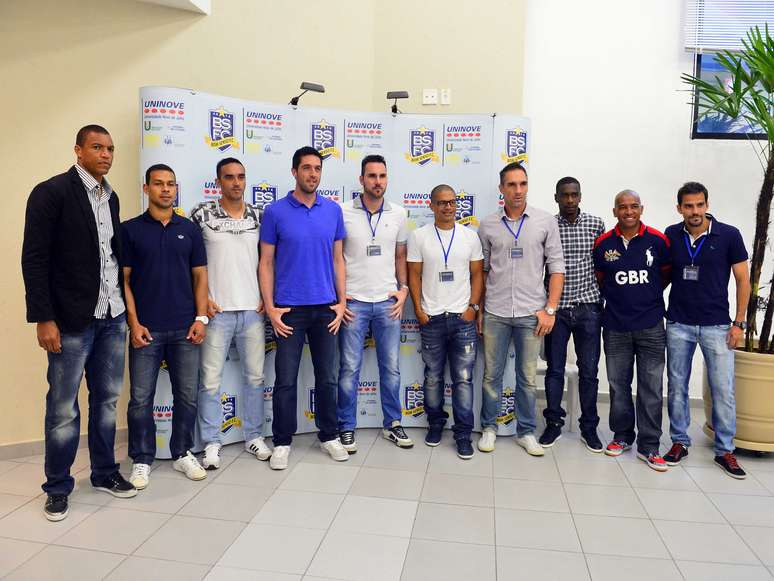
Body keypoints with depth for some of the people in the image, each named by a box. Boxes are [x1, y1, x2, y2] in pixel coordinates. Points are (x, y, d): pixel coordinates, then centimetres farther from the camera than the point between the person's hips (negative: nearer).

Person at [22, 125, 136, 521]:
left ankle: (105, 473, 28)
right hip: (71, 320, -6)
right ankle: (58, 487, 21)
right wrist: (43, 319, -14)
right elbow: (34, 259, -11)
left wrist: (124, 305, 10)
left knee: (107, 399, 14)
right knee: (63, 408, 5)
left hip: (112, 317, 6)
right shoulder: (51, 192, -8)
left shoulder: (111, 197, 12)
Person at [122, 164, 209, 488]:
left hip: (185, 328, 2)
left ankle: (182, 453, 24)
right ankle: (142, 460, 19)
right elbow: (123, 280, 0)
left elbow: (200, 276, 8)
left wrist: (201, 318, -1)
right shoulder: (130, 229, 2)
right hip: (146, 328, -2)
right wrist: (134, 323, -8)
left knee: (187, 396, 8)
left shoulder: (189, 230, 8)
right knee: (141, 399, 4)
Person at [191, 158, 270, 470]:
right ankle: (211, 443, 17)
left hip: (253, 309, 3)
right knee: (210, 379, 2)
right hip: (216, 311, -3)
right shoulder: (202, 214, -2)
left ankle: (254, 436, 25)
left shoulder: (258, 216, 7)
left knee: (255, 375, 10)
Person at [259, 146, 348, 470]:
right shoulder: (275, 212, -2)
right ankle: (282, 442, 20)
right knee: (285, 380, 5)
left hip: (326, 308, 3)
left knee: (327, 378, 11)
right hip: (289, 309, -2)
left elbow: (337, 258, 9)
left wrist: (342, 302, 2)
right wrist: (270, 308, -7)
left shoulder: (333, 210, 5)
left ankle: (329, 436, 27)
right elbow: (266, 262, -1)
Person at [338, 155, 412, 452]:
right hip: (353, 302, -3)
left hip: (388, 302, 3)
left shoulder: (398, 214, 6)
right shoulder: (343, 212, -4)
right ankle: (346, 428, 18)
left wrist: (403, 289, 3)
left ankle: (392, 424, 26)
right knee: (350, 368, 3)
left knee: (390, 367, 10)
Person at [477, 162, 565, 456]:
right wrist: (478, 308, 5)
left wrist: (550, 309, -5)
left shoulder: (546, 222, 1)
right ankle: (489, 427, 25)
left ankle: (526, 432, 24)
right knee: (492, 374, 9)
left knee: (527, 377, 9)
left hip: (531, 313, 0)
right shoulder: (488, 225, 3)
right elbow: (482, 270, 8)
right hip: (495, 313, 1)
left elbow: (556, 267, 1)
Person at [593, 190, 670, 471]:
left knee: (651, 388, 2)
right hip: (615, 326, 1)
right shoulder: (603, 243, 0)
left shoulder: (658, 240, -3)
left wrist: (648, 295, 10)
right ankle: (622, 436, 27)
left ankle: (648, 446, 13)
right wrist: (617, 297, 8)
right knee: (618, 385, 11)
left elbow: (666, 274, 12)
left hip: (651, 325, -1)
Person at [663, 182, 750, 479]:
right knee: (676, 386, 9)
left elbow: (743, 280, 0)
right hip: (678, 324, 2)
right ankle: (680, 441, 23)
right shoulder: (670, 235, 0)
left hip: (717, 326, -1)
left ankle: (725, 450, 16)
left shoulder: (729, 235, -5)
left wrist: (739, 323, -4)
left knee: (724, 390, 2)